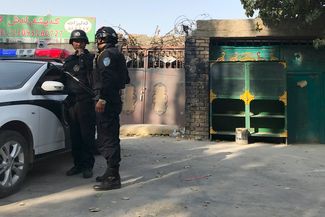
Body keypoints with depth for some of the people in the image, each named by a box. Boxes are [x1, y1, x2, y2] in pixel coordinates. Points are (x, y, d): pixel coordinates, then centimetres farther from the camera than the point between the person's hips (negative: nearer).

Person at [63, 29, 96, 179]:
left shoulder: (90, 58, 2)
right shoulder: (69, 60, 20)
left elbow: (93, 74, -17)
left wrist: (82, 56, -14)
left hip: (86, 101, -6)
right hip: (72, 101, 6)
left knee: (87, 135, -4)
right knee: (74, 135, 8)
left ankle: (87, 166, 3)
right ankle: (78, 164, 18)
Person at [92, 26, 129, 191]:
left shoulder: (107, 54, -9)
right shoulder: (116, 54, 22)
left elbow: (106, 77, -22)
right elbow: (125, 78, 26)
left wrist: (102, 99, -25)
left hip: (106, 102, -11)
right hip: (113, 101, 11)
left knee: (108, 139, -10)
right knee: (111, 138, 15)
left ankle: (113, 178, -8)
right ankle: (111, 172, 24)